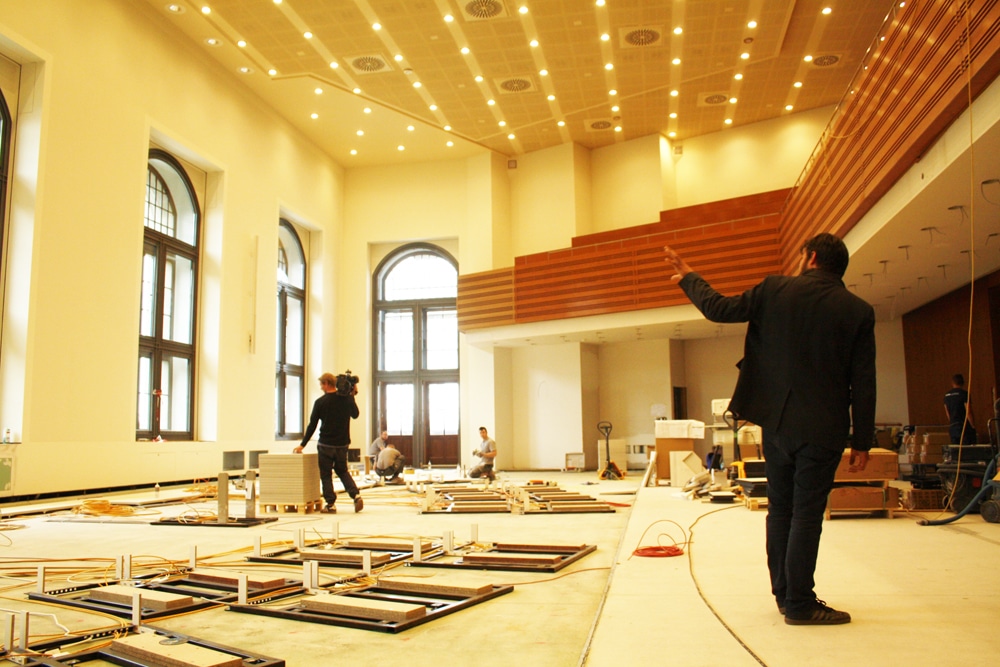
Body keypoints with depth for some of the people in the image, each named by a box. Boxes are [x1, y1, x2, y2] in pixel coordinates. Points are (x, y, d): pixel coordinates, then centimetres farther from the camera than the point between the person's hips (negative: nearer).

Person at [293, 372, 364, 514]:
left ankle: (331, 504, 6)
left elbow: (312, 425, -4)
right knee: (342, 471, 19)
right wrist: (353, 396, 16)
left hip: (326, 445, -4)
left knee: (325, 475, 8)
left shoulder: (320, 402, -9)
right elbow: (355, 414, 16)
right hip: (342, 444, 4)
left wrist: (302, 445, 5)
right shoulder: (347, 398, -1)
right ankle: (356, 495, 0)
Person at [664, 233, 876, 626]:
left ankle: (784, 593, 24)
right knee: (807, 513, 1)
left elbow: (719, 309, 6)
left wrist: (688, 278, 22)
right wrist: (862, 441, 3)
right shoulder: (858, 312, -2)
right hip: (822, 429, -2)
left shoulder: (775, 290, -1)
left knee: (780, 509, 14)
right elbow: (863, 384, -3)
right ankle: (799, 604, 6)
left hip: (777, 423, 2)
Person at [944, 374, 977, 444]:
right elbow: (968, 412, -14)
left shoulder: (947, 395, 10)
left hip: (952, 428, 6)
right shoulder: (964, 394, -10)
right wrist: (973, 426, -5)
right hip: (964, 427, -6)